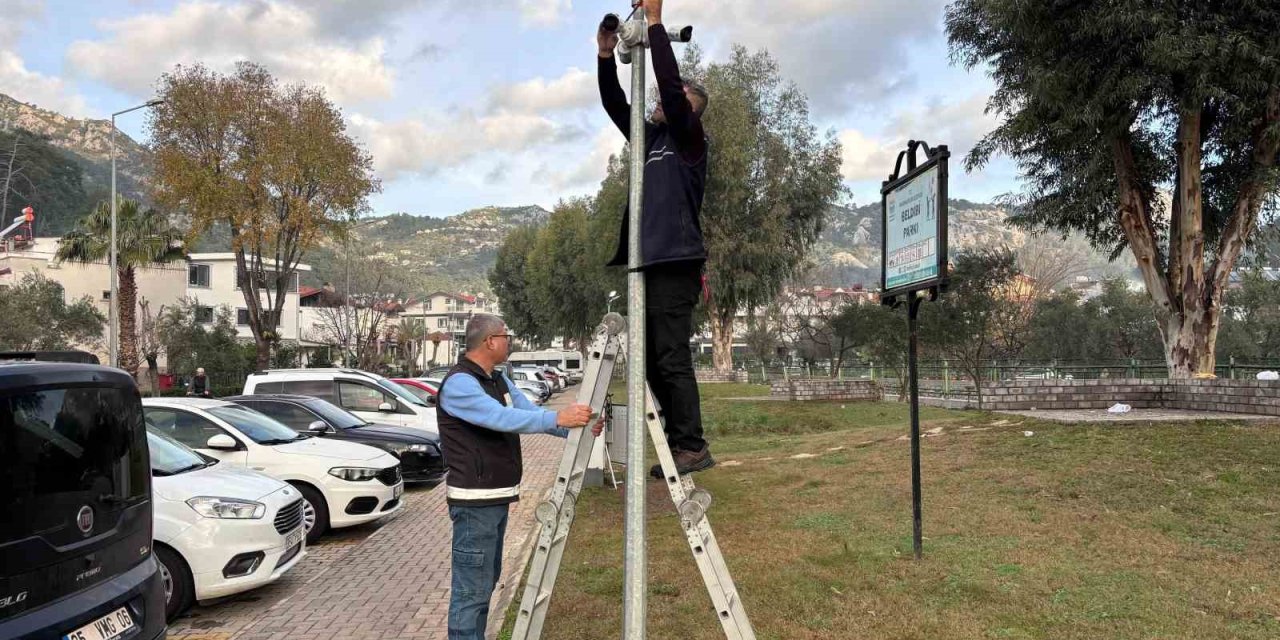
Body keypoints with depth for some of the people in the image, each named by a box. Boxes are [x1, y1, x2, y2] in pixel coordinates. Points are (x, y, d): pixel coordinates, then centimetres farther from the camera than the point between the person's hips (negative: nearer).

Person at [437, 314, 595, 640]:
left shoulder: (499, 380, 13)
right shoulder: (458, 383, -17)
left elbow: (530, 412, 8)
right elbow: (501, 418, -30)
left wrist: (575, 427, -6)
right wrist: (557, 418, -34)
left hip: (497, 498, 10)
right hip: (474, 501, -10)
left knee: (487, 580, 17)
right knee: (472, 588, -6)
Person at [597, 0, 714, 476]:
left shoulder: (689, 139, 0)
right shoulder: (652, 139, 21)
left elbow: (671, 85, -13)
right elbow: (616, 106, 20)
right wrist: (606, 58, 8)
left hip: (675, 264, -9)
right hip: (650, 264, 9)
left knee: (672, 359, -10)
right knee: (654, 362, 8)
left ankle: (692, 446, -5)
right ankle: (681, 443, 14)